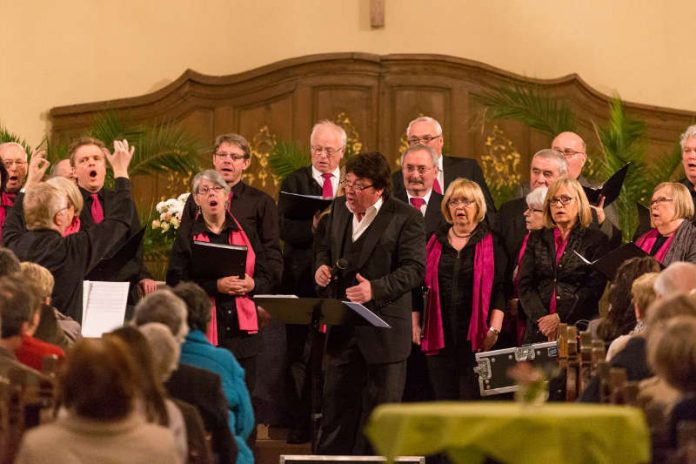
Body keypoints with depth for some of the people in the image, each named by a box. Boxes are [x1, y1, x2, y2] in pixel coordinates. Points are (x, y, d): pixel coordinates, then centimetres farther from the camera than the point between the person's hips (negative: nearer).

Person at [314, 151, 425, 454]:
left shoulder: (406, 218, -11)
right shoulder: (339, 208, 8)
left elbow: (415, 269, -16)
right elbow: (325, 247, 22)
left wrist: (375, 288, -28)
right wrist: (322, 265, -1)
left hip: (383, 333, -5)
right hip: (342, 327, 5)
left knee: (382, 404, 6)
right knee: (336, 404, 11)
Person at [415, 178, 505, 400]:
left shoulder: (491, 243, 3)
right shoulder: (435, 242, 13)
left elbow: (500, 290, -2)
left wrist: (494, 330, -12)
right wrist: (415, 325, 7)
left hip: (476, 338, -3)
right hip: (440, 337, 3)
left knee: (473, 404, -6)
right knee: (444, 398, 3)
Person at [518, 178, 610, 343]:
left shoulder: (596, 240, 5)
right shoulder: (537, 239, 15)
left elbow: (594, 288, -4)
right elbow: (525, 284, 6)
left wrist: (561, 318, -13)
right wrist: (542, 319, -10)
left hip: (579, 328, -3)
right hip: (539, 330, 3)